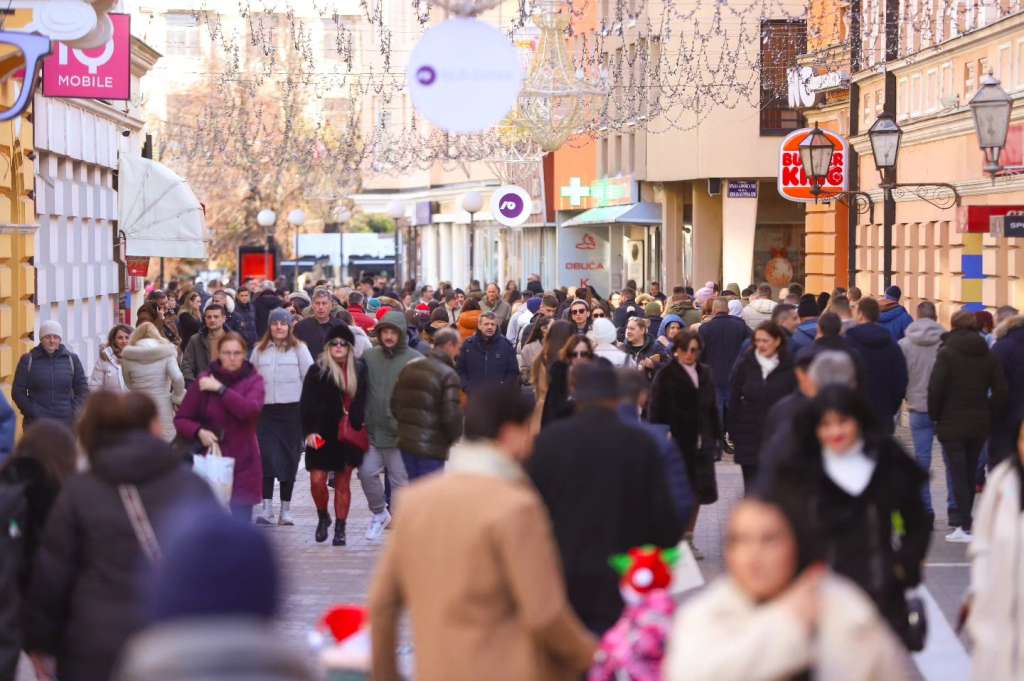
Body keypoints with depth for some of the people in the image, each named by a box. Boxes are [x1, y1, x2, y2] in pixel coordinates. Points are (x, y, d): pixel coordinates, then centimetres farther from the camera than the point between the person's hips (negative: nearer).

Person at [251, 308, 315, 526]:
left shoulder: (299, 348, 3)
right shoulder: (259, 350, 11)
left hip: (292, 410, -1)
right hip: (266, 410, 1)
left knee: (289, 459, 4)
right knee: (267, 457, -9)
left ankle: (286, 509, 13)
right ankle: (266, 507, -8)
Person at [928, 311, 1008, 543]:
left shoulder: (947, 353, -10)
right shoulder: (988, 355, 5)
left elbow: (935, 389, -15)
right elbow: (1000, 391, 3)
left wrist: (935, 415, -2)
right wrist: (988, 414, 11)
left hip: (952, 423, -5)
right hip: (980, 424, 5)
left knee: (958, 473, -4)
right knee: (970, 473, 15)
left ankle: (965, 526, -12)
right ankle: (962, 519, 24)